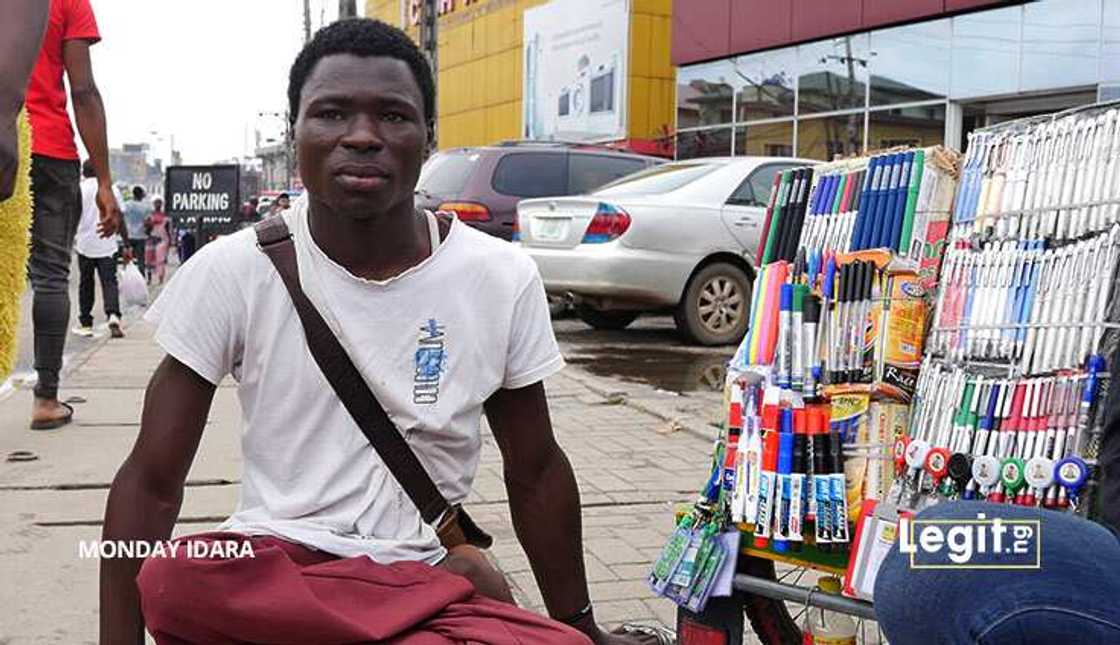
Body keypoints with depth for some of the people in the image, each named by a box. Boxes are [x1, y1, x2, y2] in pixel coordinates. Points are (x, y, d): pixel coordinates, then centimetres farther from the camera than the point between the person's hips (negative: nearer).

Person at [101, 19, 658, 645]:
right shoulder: (232, 272, -8)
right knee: (171, 583, -34)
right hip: (270, 567, 1)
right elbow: (151, 481, -5)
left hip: (426, 576, 0)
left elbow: (536, 473, 6)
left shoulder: (503, 280, -5)